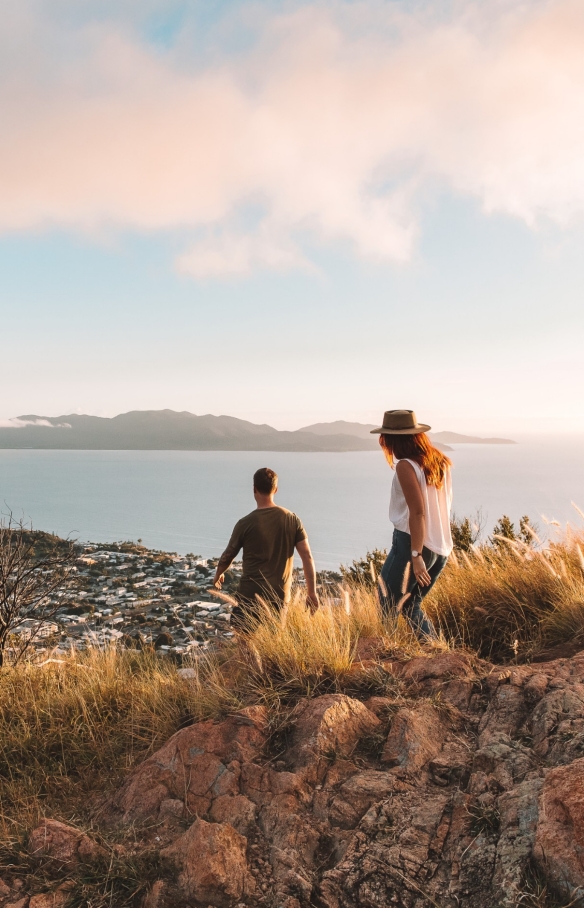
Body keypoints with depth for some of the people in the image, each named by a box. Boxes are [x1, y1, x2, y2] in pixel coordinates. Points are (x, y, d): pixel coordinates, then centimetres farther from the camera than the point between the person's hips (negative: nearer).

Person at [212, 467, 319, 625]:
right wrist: (312, 593, 2)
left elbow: (227, 556, 3)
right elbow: (307, 557, -4)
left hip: (250, 595, -3)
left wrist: (218, 575, 23)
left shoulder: (246, 523, -10)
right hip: (279, 596, 3)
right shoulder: (292, 520, -2)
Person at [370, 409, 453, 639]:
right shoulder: (440, 461, 10)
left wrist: (416, 555, -20)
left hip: (412, 543, -8)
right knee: (410, 604, 21)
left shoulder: (405, 466, -13)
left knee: (388, 607, 4)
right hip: (441, 547, 8)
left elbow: (418, 512, -20)